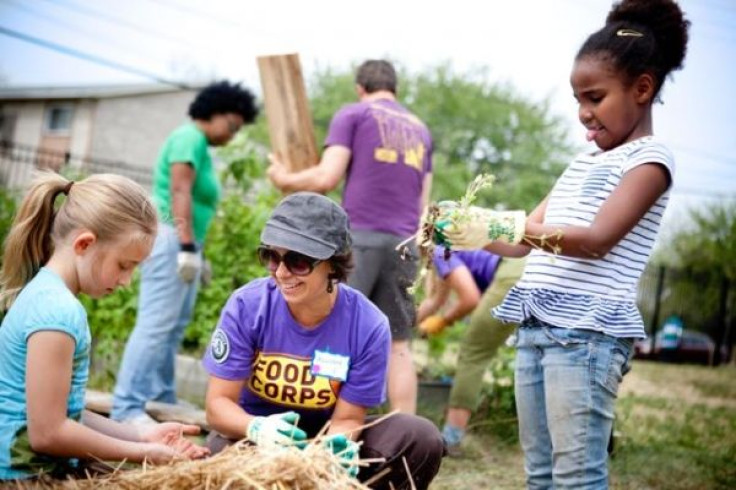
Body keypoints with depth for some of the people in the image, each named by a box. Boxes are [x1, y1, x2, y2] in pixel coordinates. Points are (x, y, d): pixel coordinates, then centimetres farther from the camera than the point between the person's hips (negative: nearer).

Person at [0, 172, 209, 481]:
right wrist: (141, 452, -11)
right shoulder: (58, 309, -19)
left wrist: (140, 435, 7)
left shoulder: (44, 292, 10)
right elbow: (47, 432, -20)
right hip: (29, 470, -9)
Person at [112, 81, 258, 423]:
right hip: (170, 238, -11)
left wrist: (194, 250, 26)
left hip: (181, 243, 11)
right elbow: (180, 192, -19)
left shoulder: (200, 145, 21)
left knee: (172, 327, 12)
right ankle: (127, 407, -16)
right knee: (155, 324, -15)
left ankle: (161, 399, 17)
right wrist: (187, 247, -24)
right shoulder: (190, 137, -8)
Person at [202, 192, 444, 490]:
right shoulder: (246, 306, -18)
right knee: (221, 448, -36)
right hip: (253, 439, -1)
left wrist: (336, 446, -38)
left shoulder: (368, 326, -18)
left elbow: (347, 418, -13)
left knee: (420, 439, -22)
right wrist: (256, 428, -39)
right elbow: (218, 402, -16)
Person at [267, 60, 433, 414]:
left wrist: (284, 180, 10)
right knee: (397, 344, 6)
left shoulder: (353, 114, 6)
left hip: (358, 236, -5)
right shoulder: (420, 129, 22)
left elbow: (326, 178, -4)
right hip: (404, 242, 5)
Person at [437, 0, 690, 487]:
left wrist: (505, 226, -28)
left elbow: (597, 241, -18)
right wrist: (471, 232, 3)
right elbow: (527, 242, 20)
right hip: (537, 327, 8)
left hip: (588, 331, -8)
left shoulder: (649, 158, -3)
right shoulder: (584, 162, 21)